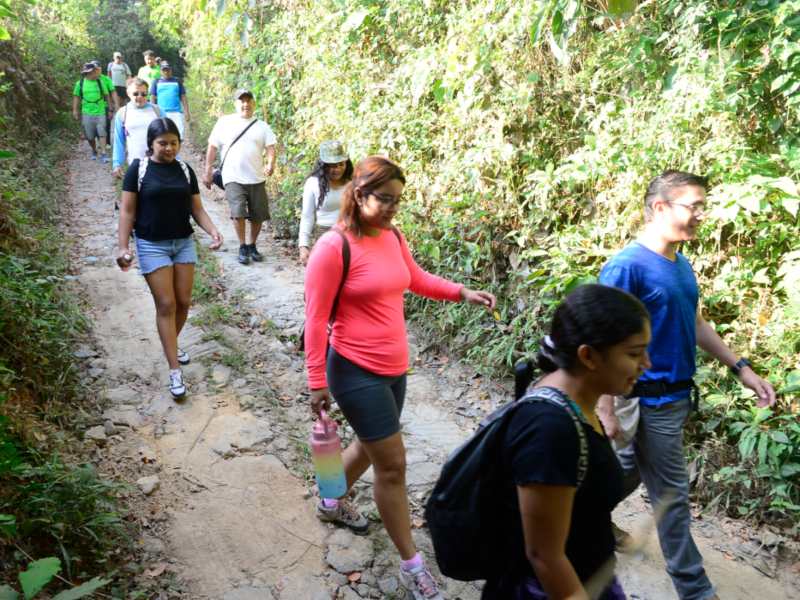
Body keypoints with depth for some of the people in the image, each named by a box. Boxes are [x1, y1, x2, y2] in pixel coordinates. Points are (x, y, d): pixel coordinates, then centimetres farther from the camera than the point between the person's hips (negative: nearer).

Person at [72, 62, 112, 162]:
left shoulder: (100, 82, 2)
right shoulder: (80, 83, 1)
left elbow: (107, 96, 7)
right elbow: (76, 97, 5)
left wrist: (110, 109, 6)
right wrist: (75, 110, 1)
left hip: (100, 112, 0)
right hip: (87, 113, 1)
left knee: (102, 133, -9)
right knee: (90, 136, 8)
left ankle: (103, 153, -9)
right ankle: (94, 151, 29)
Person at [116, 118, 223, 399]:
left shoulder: (185, 170, 4)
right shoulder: (138, 169, -7)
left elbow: (196, 208, 7)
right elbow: (127, 211, -6)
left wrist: (213, 231, -11)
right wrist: (123, 247, -13)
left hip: (184, 243, 4)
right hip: (152, 246, -4)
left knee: (183, 302, 7)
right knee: (166, 305, -6)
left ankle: (172, 344, 35)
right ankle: (175, 371, -2)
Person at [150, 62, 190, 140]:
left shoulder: (177, 81, 12)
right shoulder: (157, 82, 10)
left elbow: (183, 98, 11)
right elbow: (152, 98, 9)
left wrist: (186, 112, 2)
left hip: (176, 112, 0)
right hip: (161, 113, 0)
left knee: (180, 132, -11)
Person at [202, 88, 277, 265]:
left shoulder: (262, 126, 9)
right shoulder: (224, 122, 6)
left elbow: (270, 147, -2)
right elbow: (212, 147, 8)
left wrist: (270, 164, -22)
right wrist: (208, 171, 5)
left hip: (256, 178, 2)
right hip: (233, 178, -2)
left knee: (258, 215, 6)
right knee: (238, 212, -17)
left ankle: (252, 246, 27)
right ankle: (242, 247, 0)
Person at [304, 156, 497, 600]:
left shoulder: (392, 236, 2)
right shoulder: (333, 246, -19)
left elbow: (417, 279, 20)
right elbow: (315, 319, -16)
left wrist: (462, 293, 7)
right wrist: (317, 382, -15)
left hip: (393, 368, 8)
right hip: (356, 372, -8)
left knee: (371, 446, 24)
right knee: (392, 464, -1)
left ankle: (332, 503, 52)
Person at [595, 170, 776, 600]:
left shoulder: (682, 265, 6)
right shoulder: (627, 267, -21)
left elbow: (696, 325, 17)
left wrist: (740, 368, 14)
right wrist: (605, 410, -21)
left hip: (676, 395, 8)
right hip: (651, 401, -8)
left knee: (629, 472, 22)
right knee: (671, 496, 6)